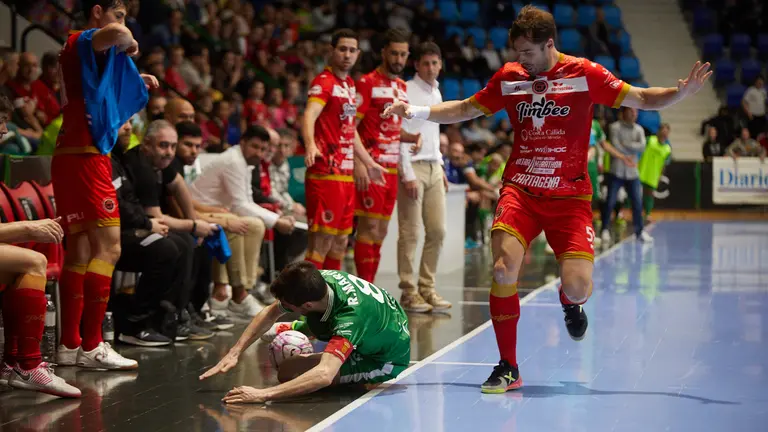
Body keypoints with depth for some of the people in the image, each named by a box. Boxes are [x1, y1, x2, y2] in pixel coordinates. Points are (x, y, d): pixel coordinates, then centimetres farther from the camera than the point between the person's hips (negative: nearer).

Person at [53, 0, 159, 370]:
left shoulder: (80, 48, 22)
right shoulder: (85, 41, -7)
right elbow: (113, 33, -32)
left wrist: (138, 83, 24)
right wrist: (129, 43, -11)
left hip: (72, 157, 11)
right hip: (85, 156, -11)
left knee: (80, 252, 11)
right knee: (108, 248, -12)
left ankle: (69, 345, 13)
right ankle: (91, 347, -14)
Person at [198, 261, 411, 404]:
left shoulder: (351, 316, -43)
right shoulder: (316, 280, -22)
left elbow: (324, 375, -54)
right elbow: (271, 312, -6)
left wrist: (263, 395, -55)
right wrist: (234, 353, -15)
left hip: (386, 359, -7)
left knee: (289, 370, -20)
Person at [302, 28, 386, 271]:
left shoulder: (349, 85, 18)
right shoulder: (324, 82, -9)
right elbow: (309, 115, -28)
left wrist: (369, 163, 32)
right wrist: (310, 145, -47)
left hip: (346, 173, 9)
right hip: (326, 173, -9)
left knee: (341, 241, 13)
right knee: (322, 239, -10)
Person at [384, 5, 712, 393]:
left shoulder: (584, 74, -2)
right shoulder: (509, 77, 6)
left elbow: (641, 99, -1)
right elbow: (464, 109, 18)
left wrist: (682, 92, -17)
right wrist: (418, 112, 8)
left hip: (569, 196, -1)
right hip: (520, 190, 1)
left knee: (579, 286, -14)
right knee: (503, 269, -21)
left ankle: (569, 302, 28)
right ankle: (508, 368, -5)